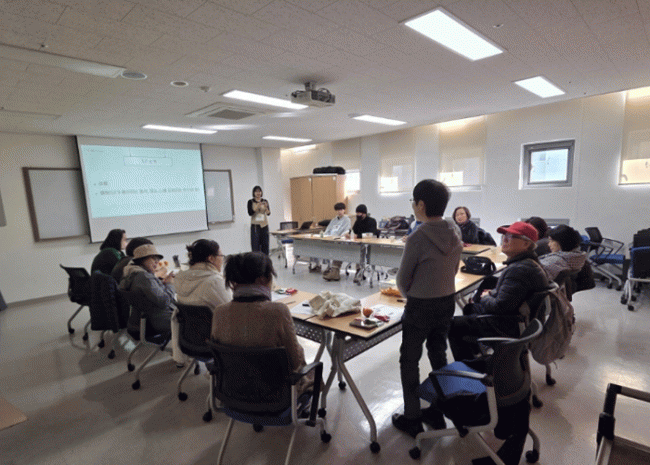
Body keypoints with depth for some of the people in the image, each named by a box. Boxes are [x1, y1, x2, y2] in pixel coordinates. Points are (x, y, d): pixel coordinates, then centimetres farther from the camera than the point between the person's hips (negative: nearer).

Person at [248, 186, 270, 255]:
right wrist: (257, 207, -24)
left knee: (265, 244, 5)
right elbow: (250, 213, -10)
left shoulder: (265, 201, 6)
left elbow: (269, 213, -3)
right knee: (256, 245, -4)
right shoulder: (251, 202, 0)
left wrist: (266, 207, -23)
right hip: (255, 226, -2)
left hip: (264, 225, 3)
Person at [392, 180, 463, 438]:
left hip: (420, 307, -7)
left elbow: (402, 279, -14)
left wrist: (409, 296, 6)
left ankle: (412, 420, 23)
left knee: (409, 361, 11)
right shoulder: (455, 233, -2)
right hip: (447, 302, 7)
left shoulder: (418, 238, -23)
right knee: (439, 355, 21)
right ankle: (437, 412, 36)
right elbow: (454, 270, 8)